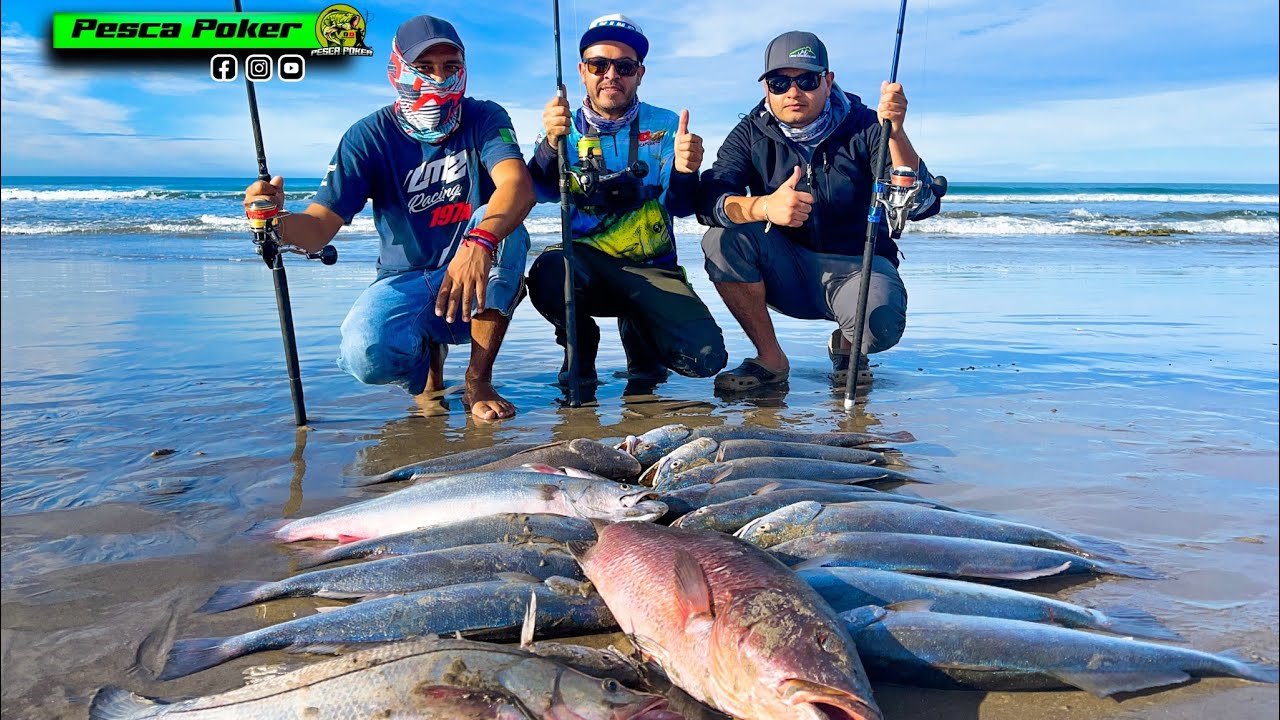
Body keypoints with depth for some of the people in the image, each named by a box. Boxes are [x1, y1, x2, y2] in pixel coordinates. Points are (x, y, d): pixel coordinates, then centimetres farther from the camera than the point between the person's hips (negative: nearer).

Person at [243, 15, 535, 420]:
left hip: (476, 287, 0)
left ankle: (479, 382, -19)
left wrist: (479, 242, -50)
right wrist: (279, 223, -39)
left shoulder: (485, 120, -7)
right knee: (365, 355, -31)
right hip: (406, 281, 0)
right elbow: (319, 227, -14)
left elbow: (519, 186, -29)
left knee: (501, 225, -32)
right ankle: (427, 360, 10)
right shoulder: (370, 137, -6)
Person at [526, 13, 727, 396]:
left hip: (652, 270, 1)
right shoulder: (568, 128, 6)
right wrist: (551, 143, -33)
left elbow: (681, 207, -5)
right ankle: (581, 348, -2)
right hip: (586, 263, 0)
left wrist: (684, 171, -28)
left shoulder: (665, 126, 5)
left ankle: (639, 338, 13)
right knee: (548, 273, -36)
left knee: (705, 358, -22)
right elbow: (545, 192, -12)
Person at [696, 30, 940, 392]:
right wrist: (763, 207, -42)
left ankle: (844, 345, 7)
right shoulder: (751, 134, -3)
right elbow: (709, 200, -21)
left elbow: (920, 205, -20)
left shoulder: (864, 127, -8)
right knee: (722, 239, -25)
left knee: (880, 325, -34)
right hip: (787, 274, 2)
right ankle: (771, 360, -9)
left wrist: (895, 133, -36)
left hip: (857, 265, -2)